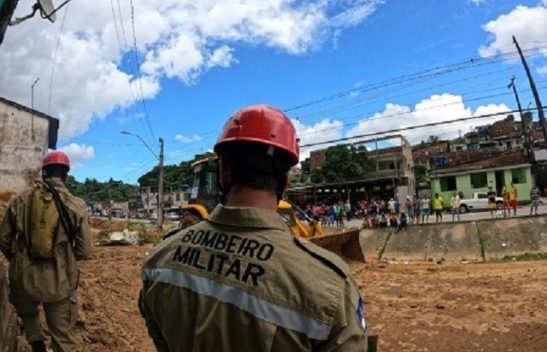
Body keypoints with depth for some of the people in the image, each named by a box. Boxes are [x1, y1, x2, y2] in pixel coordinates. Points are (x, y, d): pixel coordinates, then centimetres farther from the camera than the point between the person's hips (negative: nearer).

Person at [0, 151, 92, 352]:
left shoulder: (21, 200, -2)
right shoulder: (77, 206, -8)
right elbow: (84, 251, -6)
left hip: (24, 277, 2)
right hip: (59, 281, -2)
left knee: (27, 313, 34)